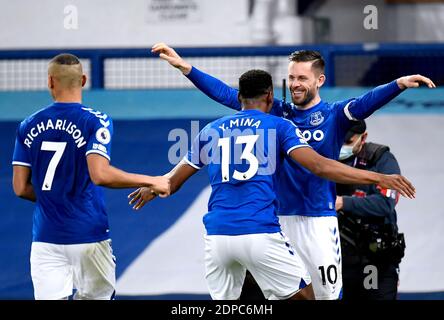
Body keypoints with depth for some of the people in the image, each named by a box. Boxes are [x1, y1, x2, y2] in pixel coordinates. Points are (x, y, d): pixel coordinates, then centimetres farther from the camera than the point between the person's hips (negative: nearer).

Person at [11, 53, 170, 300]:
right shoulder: (95, 121, -7)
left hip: (45, 239, 3)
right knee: (97, 296, 12)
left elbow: (20, 188, 5)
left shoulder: (28, 126, 6)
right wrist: (150, 182, -11)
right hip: (87, 235, -3)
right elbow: (100, 175, -21)